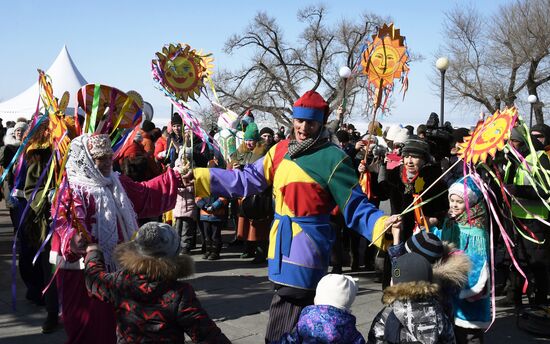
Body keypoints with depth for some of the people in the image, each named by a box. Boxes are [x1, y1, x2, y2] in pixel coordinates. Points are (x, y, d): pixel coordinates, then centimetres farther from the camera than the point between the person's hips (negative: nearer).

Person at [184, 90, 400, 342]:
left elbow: (355, 207, -10)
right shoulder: (281, 150, 8)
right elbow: (247, 179, 14)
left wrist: (381, 224, -29)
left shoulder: (332, 157, -10)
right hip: (282, 243, 7)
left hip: (307, 246, -7)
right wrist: (201, 177, 11)